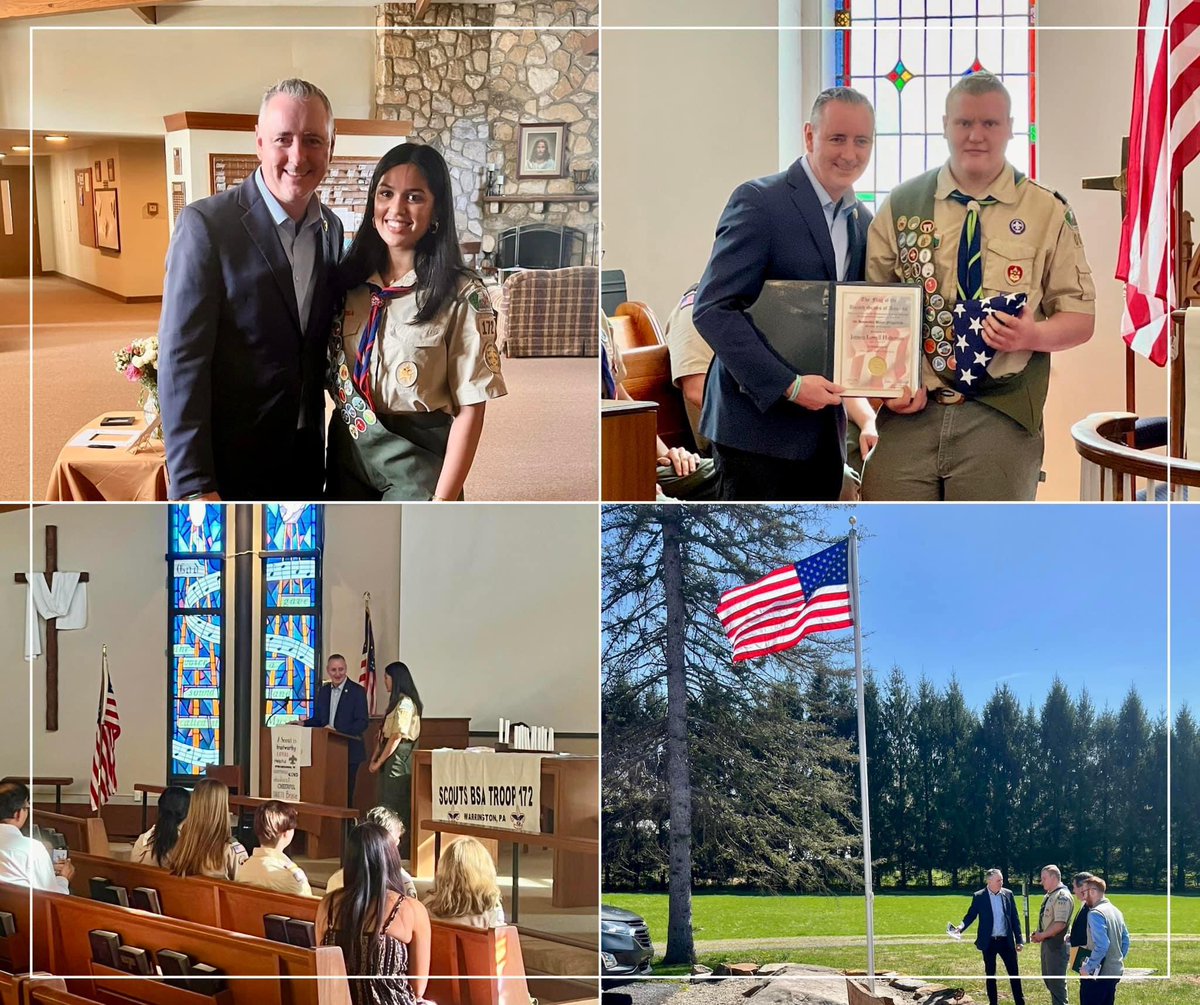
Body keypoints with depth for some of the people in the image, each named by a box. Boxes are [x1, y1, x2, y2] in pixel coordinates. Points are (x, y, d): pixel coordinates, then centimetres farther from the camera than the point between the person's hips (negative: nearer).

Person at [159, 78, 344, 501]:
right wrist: (193, 485, -23)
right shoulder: (205, 224, -14)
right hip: (229, 463, -6)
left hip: (305, 459, 6)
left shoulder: (332, 229, 5)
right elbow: (181, 360, -18)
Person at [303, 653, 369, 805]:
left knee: (345, 793, -4)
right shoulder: (324, 691, 13)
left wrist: (337, 730, -21)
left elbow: (363, 722, -12)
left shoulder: (357, 691, -6)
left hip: (348, 752, -5)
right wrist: (303, 724, -2)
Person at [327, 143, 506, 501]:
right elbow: (333, 377, 11)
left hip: (417, 460, -4)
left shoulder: (462, 296, -11)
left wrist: (441, 503, -17)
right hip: (346, 454, 4)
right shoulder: (349, 281, 2)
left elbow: (470, 410, -12)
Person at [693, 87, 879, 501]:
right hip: (759, 424, -7)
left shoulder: (863, 222, 14)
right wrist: (788, 386, -21)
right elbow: (712, 309, -15)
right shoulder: (759, 202, -9)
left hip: (823, 431, 7)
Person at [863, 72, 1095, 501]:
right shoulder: (900, 206, 7)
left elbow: (1081, 318, 6)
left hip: (1001, 417, -1)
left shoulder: (1048, 213, 4)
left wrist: (1033, 335, -16)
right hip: (909, 413, 1)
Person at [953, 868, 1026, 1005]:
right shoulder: (979, 896, -4)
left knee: (1014, 973, 4)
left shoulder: (1008, 894, 1)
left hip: (1006, 941, 1)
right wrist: (962, 927, -20)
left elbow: (1015, 918, 5)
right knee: (990, 975, 8)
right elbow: (971, 915, 0)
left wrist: (1019, 940, 3)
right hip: (989, 942, -1)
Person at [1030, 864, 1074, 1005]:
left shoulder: (1062, 896, -18)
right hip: (1047, 943, 10)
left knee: (1056, 981, -5)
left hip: (1057, 944, -10)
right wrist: (1038, 934, 7)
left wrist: (1042, 935, -18)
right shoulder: (1049, 895, 13)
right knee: (1048, 978, 18)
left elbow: (1060, 924, -25)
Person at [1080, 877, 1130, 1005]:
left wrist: (1087, 968, -18)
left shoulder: (1095, 913, -17)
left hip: (1097, 974, -9)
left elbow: (1101, 945, -25)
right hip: (1115, 971, 9)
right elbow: (1125, 940, 15)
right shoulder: (1116, 911, 11)